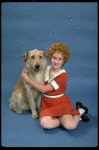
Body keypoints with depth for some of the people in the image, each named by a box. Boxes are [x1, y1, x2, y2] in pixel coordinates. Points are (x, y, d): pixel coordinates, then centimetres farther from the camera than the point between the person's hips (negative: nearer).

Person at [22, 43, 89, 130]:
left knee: (70, 126, -24)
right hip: (47, 103, 4)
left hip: (61, 103, -4)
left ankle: (79, 111, 7)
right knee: (45, 123, -26)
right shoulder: (46, 69, 3)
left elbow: (44, 89, -17)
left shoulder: (63, 75, -16)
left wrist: (27, 79, -12)